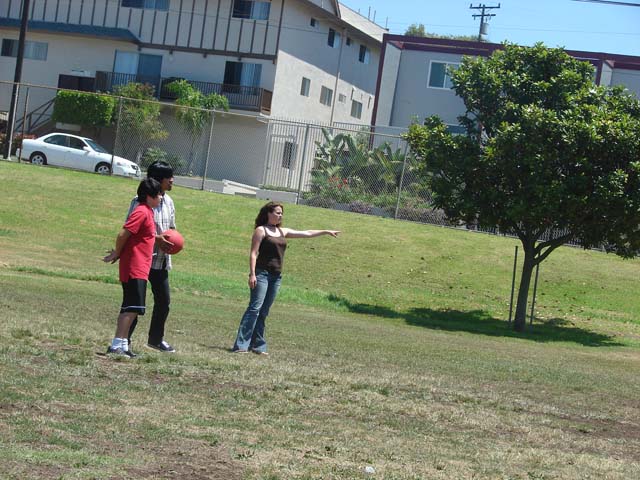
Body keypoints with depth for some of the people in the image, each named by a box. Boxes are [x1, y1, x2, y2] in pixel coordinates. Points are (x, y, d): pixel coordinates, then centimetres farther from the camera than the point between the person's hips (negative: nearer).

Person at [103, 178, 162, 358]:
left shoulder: (147, 212, 15)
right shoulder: (142, 212, -15)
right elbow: (123, 234, -19)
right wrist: (117, 254, -7)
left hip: (140, 267, 10)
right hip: (135, 267, -10)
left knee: (129, 307, 12)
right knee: (133, 307, -13)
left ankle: (121, 345, 16)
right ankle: (117, 345, -15)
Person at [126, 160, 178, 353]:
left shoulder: (168, 201, 11)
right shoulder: (141, 201, -14)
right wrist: (156, 239, -22)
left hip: (161, 260, 8)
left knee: (164, 300, 13)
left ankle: (156, 339, 28)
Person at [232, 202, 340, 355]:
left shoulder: (283, 232, 17)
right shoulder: (261, 230, -3)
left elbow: (306, 233, 24)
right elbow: (253, 253, -9)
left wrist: (326, 232, 24)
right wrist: (252, 274, -18)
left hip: (276, 276, 7)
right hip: (262, 273, -7)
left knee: (264, 311, 7)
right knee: (255, 307, -14)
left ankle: (258, 345, 8)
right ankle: (241, 344, -15)